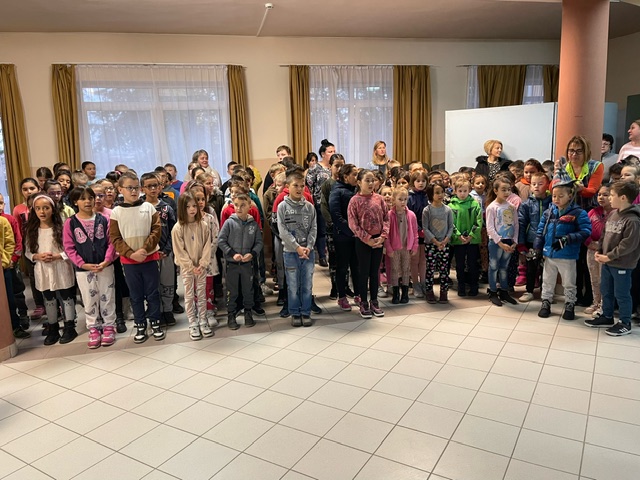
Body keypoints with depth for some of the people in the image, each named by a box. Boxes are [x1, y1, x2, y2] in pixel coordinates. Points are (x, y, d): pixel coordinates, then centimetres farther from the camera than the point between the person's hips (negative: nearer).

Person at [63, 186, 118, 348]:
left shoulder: (103, 220, -1)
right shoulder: (70, 223, -2)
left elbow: (111, 242, -2)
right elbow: (69, 248, -3)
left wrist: (106, 261, -14)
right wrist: (82, 264, -14)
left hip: (105, 267, 0)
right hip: (83, 269, 0)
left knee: (107, 298, 8)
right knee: (89, 300, 10)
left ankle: (109, 326, 21)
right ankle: (93, 329, 23)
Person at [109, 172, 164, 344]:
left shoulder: (148, 207, 0)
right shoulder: (116, 212, 0)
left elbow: (157, 230, -4)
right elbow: (115, 238, -3)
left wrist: (145, 249, -15)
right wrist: (131, 253, -14)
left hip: (149, 258, 0)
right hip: (129, 261, 0)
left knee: (152, 293, 7)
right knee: (136, 295, 10)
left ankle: (155, 323, 20)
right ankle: (140, 326, 20)